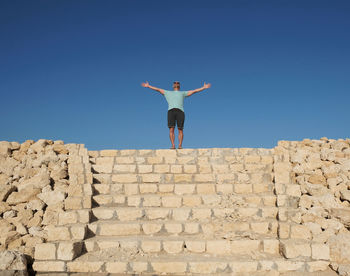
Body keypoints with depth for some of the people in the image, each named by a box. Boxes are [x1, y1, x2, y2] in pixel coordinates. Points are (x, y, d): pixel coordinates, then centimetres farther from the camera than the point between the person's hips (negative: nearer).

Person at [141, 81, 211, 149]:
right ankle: (173, 145, -15)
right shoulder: (168, 93, 31)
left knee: (180, 130, -9)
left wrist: (204, 87, 29)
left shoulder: (183, 93, 30)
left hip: (180, 111, 0)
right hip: (171, 110, 0)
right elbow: (158, 89, 32)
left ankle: (180, 145, -10)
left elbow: (194, 91, 30)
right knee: (171, 129, -12)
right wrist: (148, 86, 30)